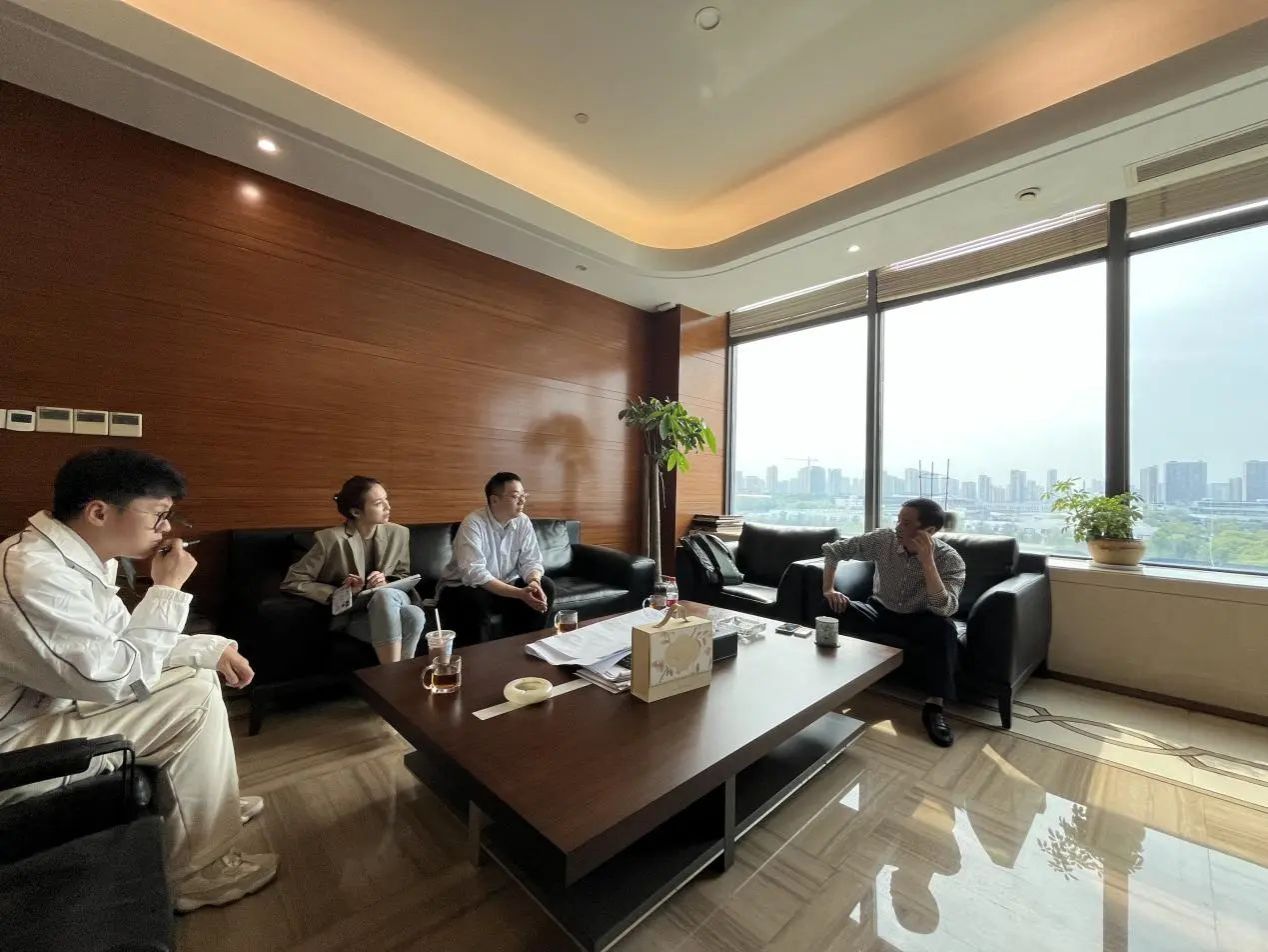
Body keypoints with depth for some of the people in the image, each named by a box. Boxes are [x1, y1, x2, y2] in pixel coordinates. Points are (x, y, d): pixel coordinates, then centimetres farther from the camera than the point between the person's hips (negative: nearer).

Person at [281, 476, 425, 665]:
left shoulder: (398, 533, 1)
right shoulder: (331, 538, -11)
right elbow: (292, 582, -6)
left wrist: (386, 582, -11)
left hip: (393, 602, 3)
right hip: (353, 615, -3)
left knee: (415, 615, -36)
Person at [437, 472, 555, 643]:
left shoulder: (523, 522, -7)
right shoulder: (473, 523, -24)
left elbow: (531, 561, -7)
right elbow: (475, 574, -33)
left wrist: (535, 583, -31)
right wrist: (519, 593, -40)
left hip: (506, 585, 5)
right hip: (464, 586, -5)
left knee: (545, 587, -14)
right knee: (474, 600, -37)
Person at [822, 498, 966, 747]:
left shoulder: (950, 560, -19)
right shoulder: (883, 539, -15)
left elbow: (945, 610, -33)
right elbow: (832, 550, -6)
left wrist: (927, 561, -39)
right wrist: (828, 589, -17)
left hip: (918, 621, -1)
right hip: (880, 612, 1)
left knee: (944, 628, -36)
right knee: (832, 609, -26)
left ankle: (934, 706, -26)